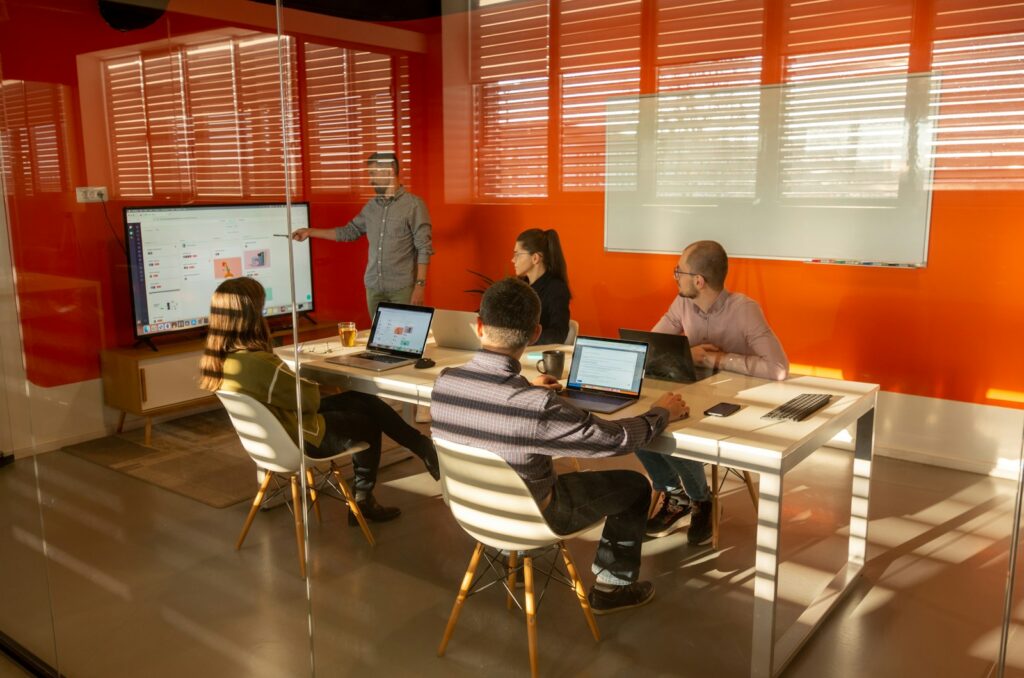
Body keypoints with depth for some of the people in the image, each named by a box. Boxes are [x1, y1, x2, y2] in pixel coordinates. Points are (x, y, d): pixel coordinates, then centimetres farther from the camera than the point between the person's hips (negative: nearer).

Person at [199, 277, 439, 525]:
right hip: (297, 440, -8)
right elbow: (310, 397, -18)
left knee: (365, 402, 15)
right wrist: (309, 385, 0)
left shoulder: (216, 359, -7)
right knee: (369, 424, 17)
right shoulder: (257, 364, -35)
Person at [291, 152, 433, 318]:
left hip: (402, 288, -6)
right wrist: (310, 232, 15)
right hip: (373, 286, 6)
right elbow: (349, 231, 18)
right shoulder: (371, 206, 11)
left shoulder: (413, 205, -8)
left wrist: (420, 285, -16)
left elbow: (424, 249, -10)